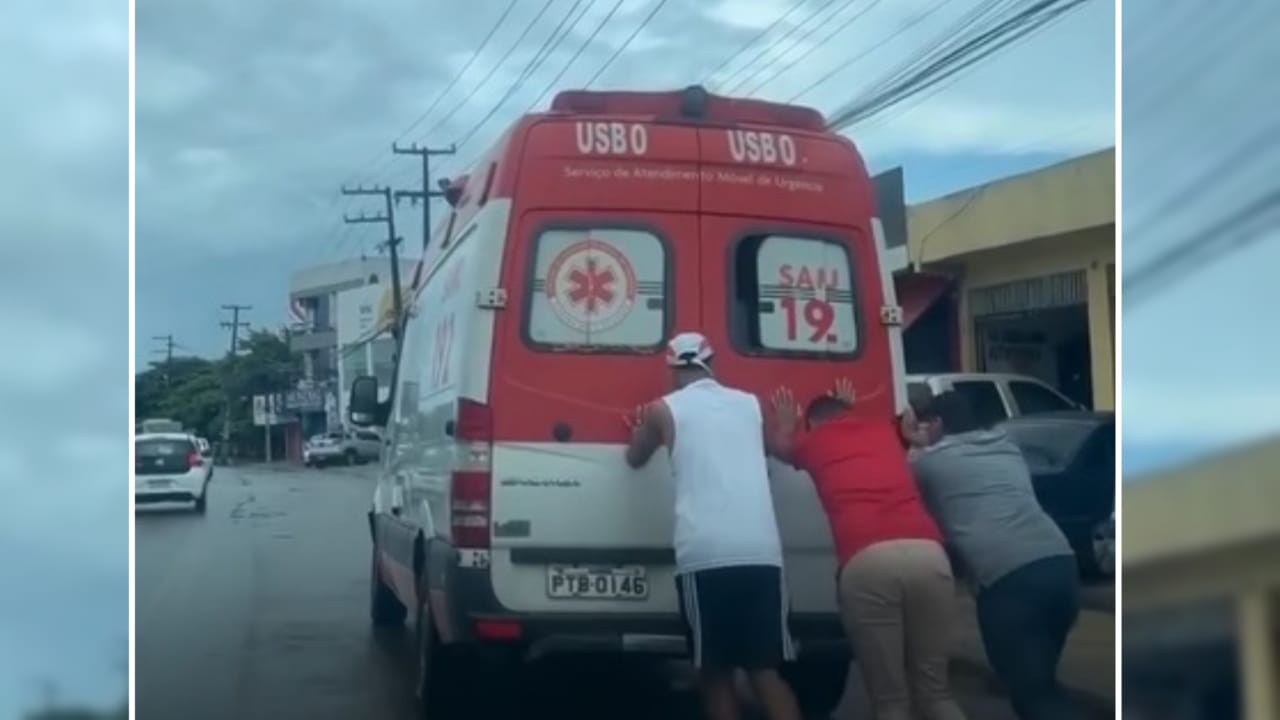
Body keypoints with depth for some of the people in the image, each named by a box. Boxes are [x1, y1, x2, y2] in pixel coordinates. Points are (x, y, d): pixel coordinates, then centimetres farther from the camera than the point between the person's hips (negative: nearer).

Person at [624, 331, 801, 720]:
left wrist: (639, 431, 51)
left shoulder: (663, 410, 10)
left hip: (704, 556, -3)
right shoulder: (750, 404, 18)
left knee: (715, 672, 8)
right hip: (761, 552, 3)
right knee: (767, 670, 6)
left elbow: (636, 459, 30)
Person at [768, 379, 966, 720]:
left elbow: (780, 447, 49)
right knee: (934, 690, 16)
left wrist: (785, 423, 68)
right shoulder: (884, 429, 31)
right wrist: (848, 408, 71)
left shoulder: (812, 442, 24)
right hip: (927, 552, 3)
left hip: (866, 561, -3)